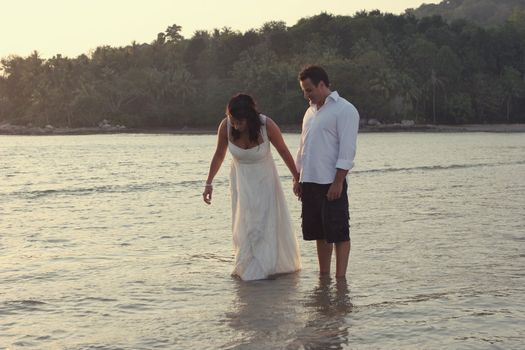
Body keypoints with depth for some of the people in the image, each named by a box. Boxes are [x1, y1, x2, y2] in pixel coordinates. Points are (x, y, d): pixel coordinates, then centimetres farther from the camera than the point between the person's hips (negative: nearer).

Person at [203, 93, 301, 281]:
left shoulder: (267, 125, -26)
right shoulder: (225, 126, -21)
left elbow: (284, 151, -11)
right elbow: (219, 155, -4)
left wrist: (297, 179, -3)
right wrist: (208, 184, 1)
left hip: (264, 180, -1)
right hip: (241, 181, 2)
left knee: (269, 222, 2)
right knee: (244, 226, 5)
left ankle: (267, 266, 13)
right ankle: (246, 267, 15)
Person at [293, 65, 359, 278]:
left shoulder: (344, 110, -7)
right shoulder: (311, 111, 18)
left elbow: (346, 150, -14)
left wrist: (338, 182, -19)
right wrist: (297, 178, 16)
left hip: (331, 183, -8)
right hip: (309, 181, 8)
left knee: (338, 232, -3)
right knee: (319, 232, 11)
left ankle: (340, 278, 1)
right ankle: (323, 277, 19)